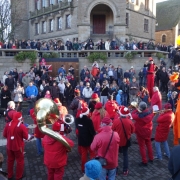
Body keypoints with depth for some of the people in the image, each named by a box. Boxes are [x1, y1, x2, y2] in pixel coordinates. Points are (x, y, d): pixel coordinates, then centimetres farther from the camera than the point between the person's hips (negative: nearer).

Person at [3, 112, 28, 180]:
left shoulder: (8, 125, -9)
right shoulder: (22, 126, -21)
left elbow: (4, 135, 2)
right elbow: (26, 137, -14)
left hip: (9, 146, 5)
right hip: (18, 146, -4)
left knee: (10, 160, 21)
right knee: (20, 161, 13)